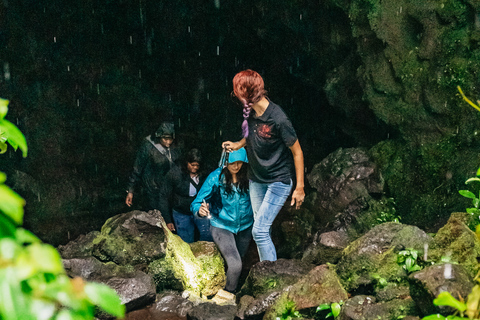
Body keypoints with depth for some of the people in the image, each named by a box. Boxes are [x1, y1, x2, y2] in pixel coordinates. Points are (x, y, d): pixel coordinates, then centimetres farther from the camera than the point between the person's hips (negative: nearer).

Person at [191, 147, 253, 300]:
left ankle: (227, 293, 46)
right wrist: (200, 210, -39)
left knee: (239, 258, 20)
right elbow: (197, 203, -18)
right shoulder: (216, 177, -21)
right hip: (222, 226, -3)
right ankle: (229, 291, 11)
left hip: (244, 226, 3)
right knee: (235, 265, -18)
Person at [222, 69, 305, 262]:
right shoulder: (250, 112, -3)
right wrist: (238, 144, 1)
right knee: (261, 230, 13)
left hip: (278, 181, -7)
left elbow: (297, 152, -16)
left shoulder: (278, 119, -25)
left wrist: (300, 187, -14)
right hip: (256, 180, 7)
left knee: (259, 231, -14)